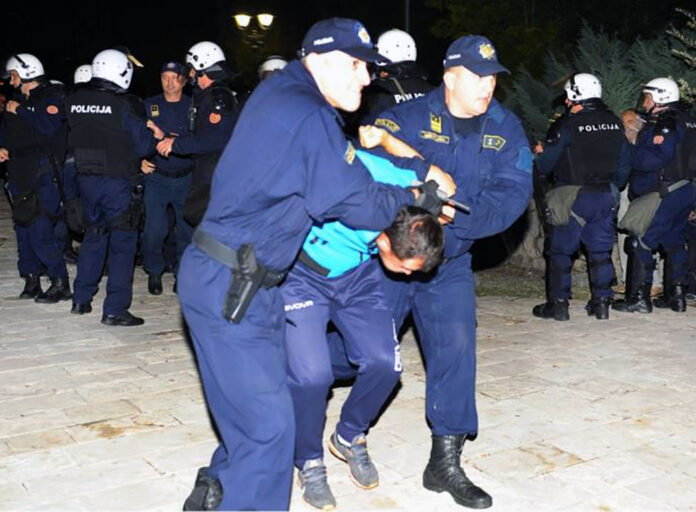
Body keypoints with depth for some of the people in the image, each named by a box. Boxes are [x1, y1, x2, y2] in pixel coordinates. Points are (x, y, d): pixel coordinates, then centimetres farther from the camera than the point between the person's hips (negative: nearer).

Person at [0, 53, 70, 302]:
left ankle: (60, 283, -5)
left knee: (40, 230, -12)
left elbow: (48, 126, -20)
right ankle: (31, 280, 19)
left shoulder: (52, 96, -4)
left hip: (42, 172, -8)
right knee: (23, 228, 9)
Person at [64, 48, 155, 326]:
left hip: (85, 177, 6)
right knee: (123, 241, 1)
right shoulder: (125, 105, -13)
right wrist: (153, 136, 11)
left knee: (93, 235, 20)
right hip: (117, 181, -6)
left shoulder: (73, 101, 2)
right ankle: (115, 310, 0)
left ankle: (81, 299, 26)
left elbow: (74, 136, 11)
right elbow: (144, 145, -9)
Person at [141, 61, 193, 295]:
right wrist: (141, 159, -5)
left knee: (188, 229, 0)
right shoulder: (149, 105, 9)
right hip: (157, 177, 0)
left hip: (186, 178, 0)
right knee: (154, 229, -6)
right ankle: (154, 271, 16)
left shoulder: (193, 106, 5)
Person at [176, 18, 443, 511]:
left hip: (251, 284, 10)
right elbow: (358, 203, -13)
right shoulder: (308, 115, -17)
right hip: (227, 289, -10)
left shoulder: (280, 91, 12)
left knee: (256, 410, 17)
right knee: (268, 425, -6)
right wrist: (419, 198, 2)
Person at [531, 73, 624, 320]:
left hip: (572, 198, -5)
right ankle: (602, 302, 15)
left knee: (560, 251, 5)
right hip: (606, 196, 6)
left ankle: (558, 304, 8)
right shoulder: (615, 123, 5)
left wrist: (539, 154, 9)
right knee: (601, 250, 13)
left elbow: (545, 163, -12)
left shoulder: (568, 124, -14)